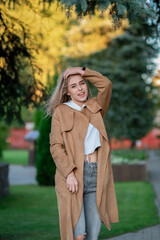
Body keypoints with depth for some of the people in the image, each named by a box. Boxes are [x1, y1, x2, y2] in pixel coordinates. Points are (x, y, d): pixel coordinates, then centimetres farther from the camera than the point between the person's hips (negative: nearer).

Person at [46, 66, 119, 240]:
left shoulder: (95, 107, 19)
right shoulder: (61, 111, 6)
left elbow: (106, 84, 6)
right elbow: (56, 147, -3)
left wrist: (82, 70, 6)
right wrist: (69, 173, -15)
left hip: (96, 175, 4)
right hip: (73, 176, -4)